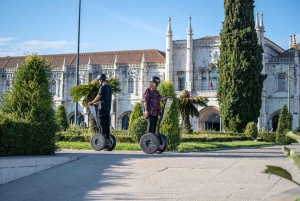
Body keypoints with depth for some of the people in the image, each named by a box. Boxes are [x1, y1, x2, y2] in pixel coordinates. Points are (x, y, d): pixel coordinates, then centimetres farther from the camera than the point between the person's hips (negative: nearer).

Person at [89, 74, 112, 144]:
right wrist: (97, 103, 30)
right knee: (107, 124, 8)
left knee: (102, 124, -8)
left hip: (102, 108, -8)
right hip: (108, 108, 8)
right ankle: (107, 139, 8)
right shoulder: (109, 87, 18)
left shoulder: (102, 87, -10)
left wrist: (91, 103, 8)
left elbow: (98, 97, -9)